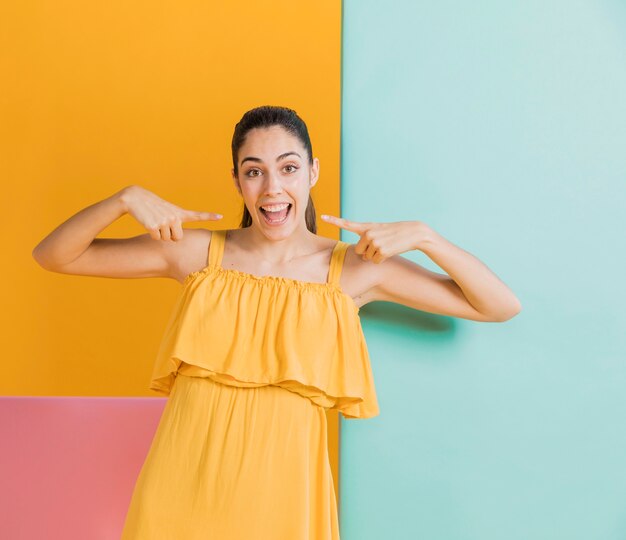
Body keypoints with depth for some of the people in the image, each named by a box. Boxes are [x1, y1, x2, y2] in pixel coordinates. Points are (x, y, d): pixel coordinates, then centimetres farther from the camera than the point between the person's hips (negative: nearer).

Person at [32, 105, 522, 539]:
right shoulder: (199, 251, 0)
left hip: (279, 485, 0)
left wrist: (422, 236, -12)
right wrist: (127, 199, -12)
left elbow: (501, 307, -2)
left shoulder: (355, 269, -3)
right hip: (181, 483, 1)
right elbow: (53, 256, 2)